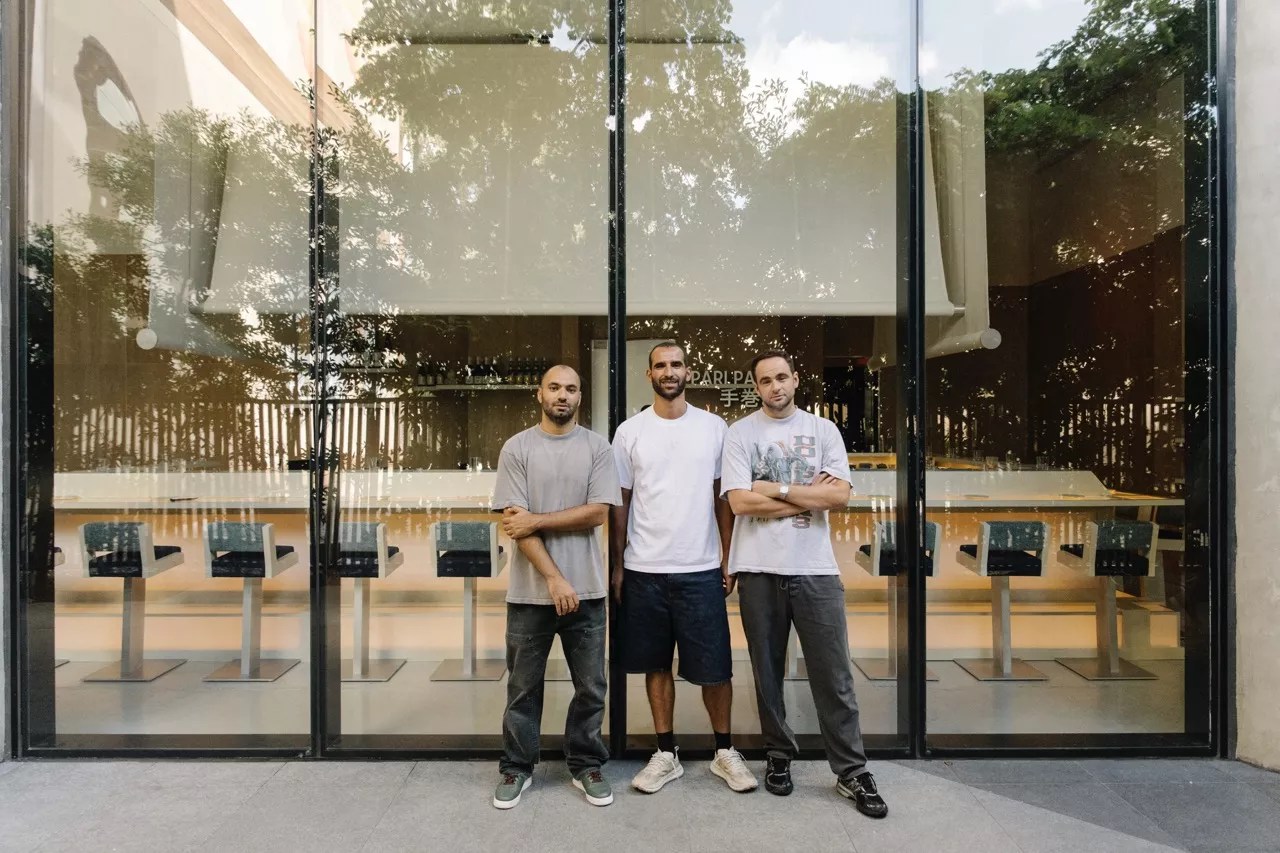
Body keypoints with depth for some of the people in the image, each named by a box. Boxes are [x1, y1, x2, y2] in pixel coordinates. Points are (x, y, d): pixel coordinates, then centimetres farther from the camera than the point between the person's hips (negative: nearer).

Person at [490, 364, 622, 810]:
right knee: (523, 687, 14)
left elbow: (598, 513, -8)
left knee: (590, 687, 12)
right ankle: (517, 767, 31)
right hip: (530, 590, -1)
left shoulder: (598, 447, 1)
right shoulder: (516, 448, -2)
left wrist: (536, 520, -13)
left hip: (586, 590, 1)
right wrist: (553, 578, -14)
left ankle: (586, 765, 31)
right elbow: (515, 523, -8)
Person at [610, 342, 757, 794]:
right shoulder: (629, 432, 2)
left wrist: (729, 559, 1)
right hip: (644, 570, 1)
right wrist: (618, 566, 4)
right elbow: (620, 503, 5)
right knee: (656, 665, 12)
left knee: (715, 667, 7)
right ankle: (666, 754, 28)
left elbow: (723, 497, 5)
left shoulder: (714, 427, 2)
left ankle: (724, 752, 28)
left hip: (701, 569, 0)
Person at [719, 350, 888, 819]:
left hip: (816, 569, 1)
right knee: (768, 672, 13)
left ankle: (852, 772, 20)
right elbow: (740, 502, -11)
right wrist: (810, 494, -8)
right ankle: (779, 755, 31)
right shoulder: (740, 433, 0)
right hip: (759, 569, 0)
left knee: (834, 675, 6)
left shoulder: (823, 430, 6)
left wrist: (776, 488, -10)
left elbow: (840, 495, -5)